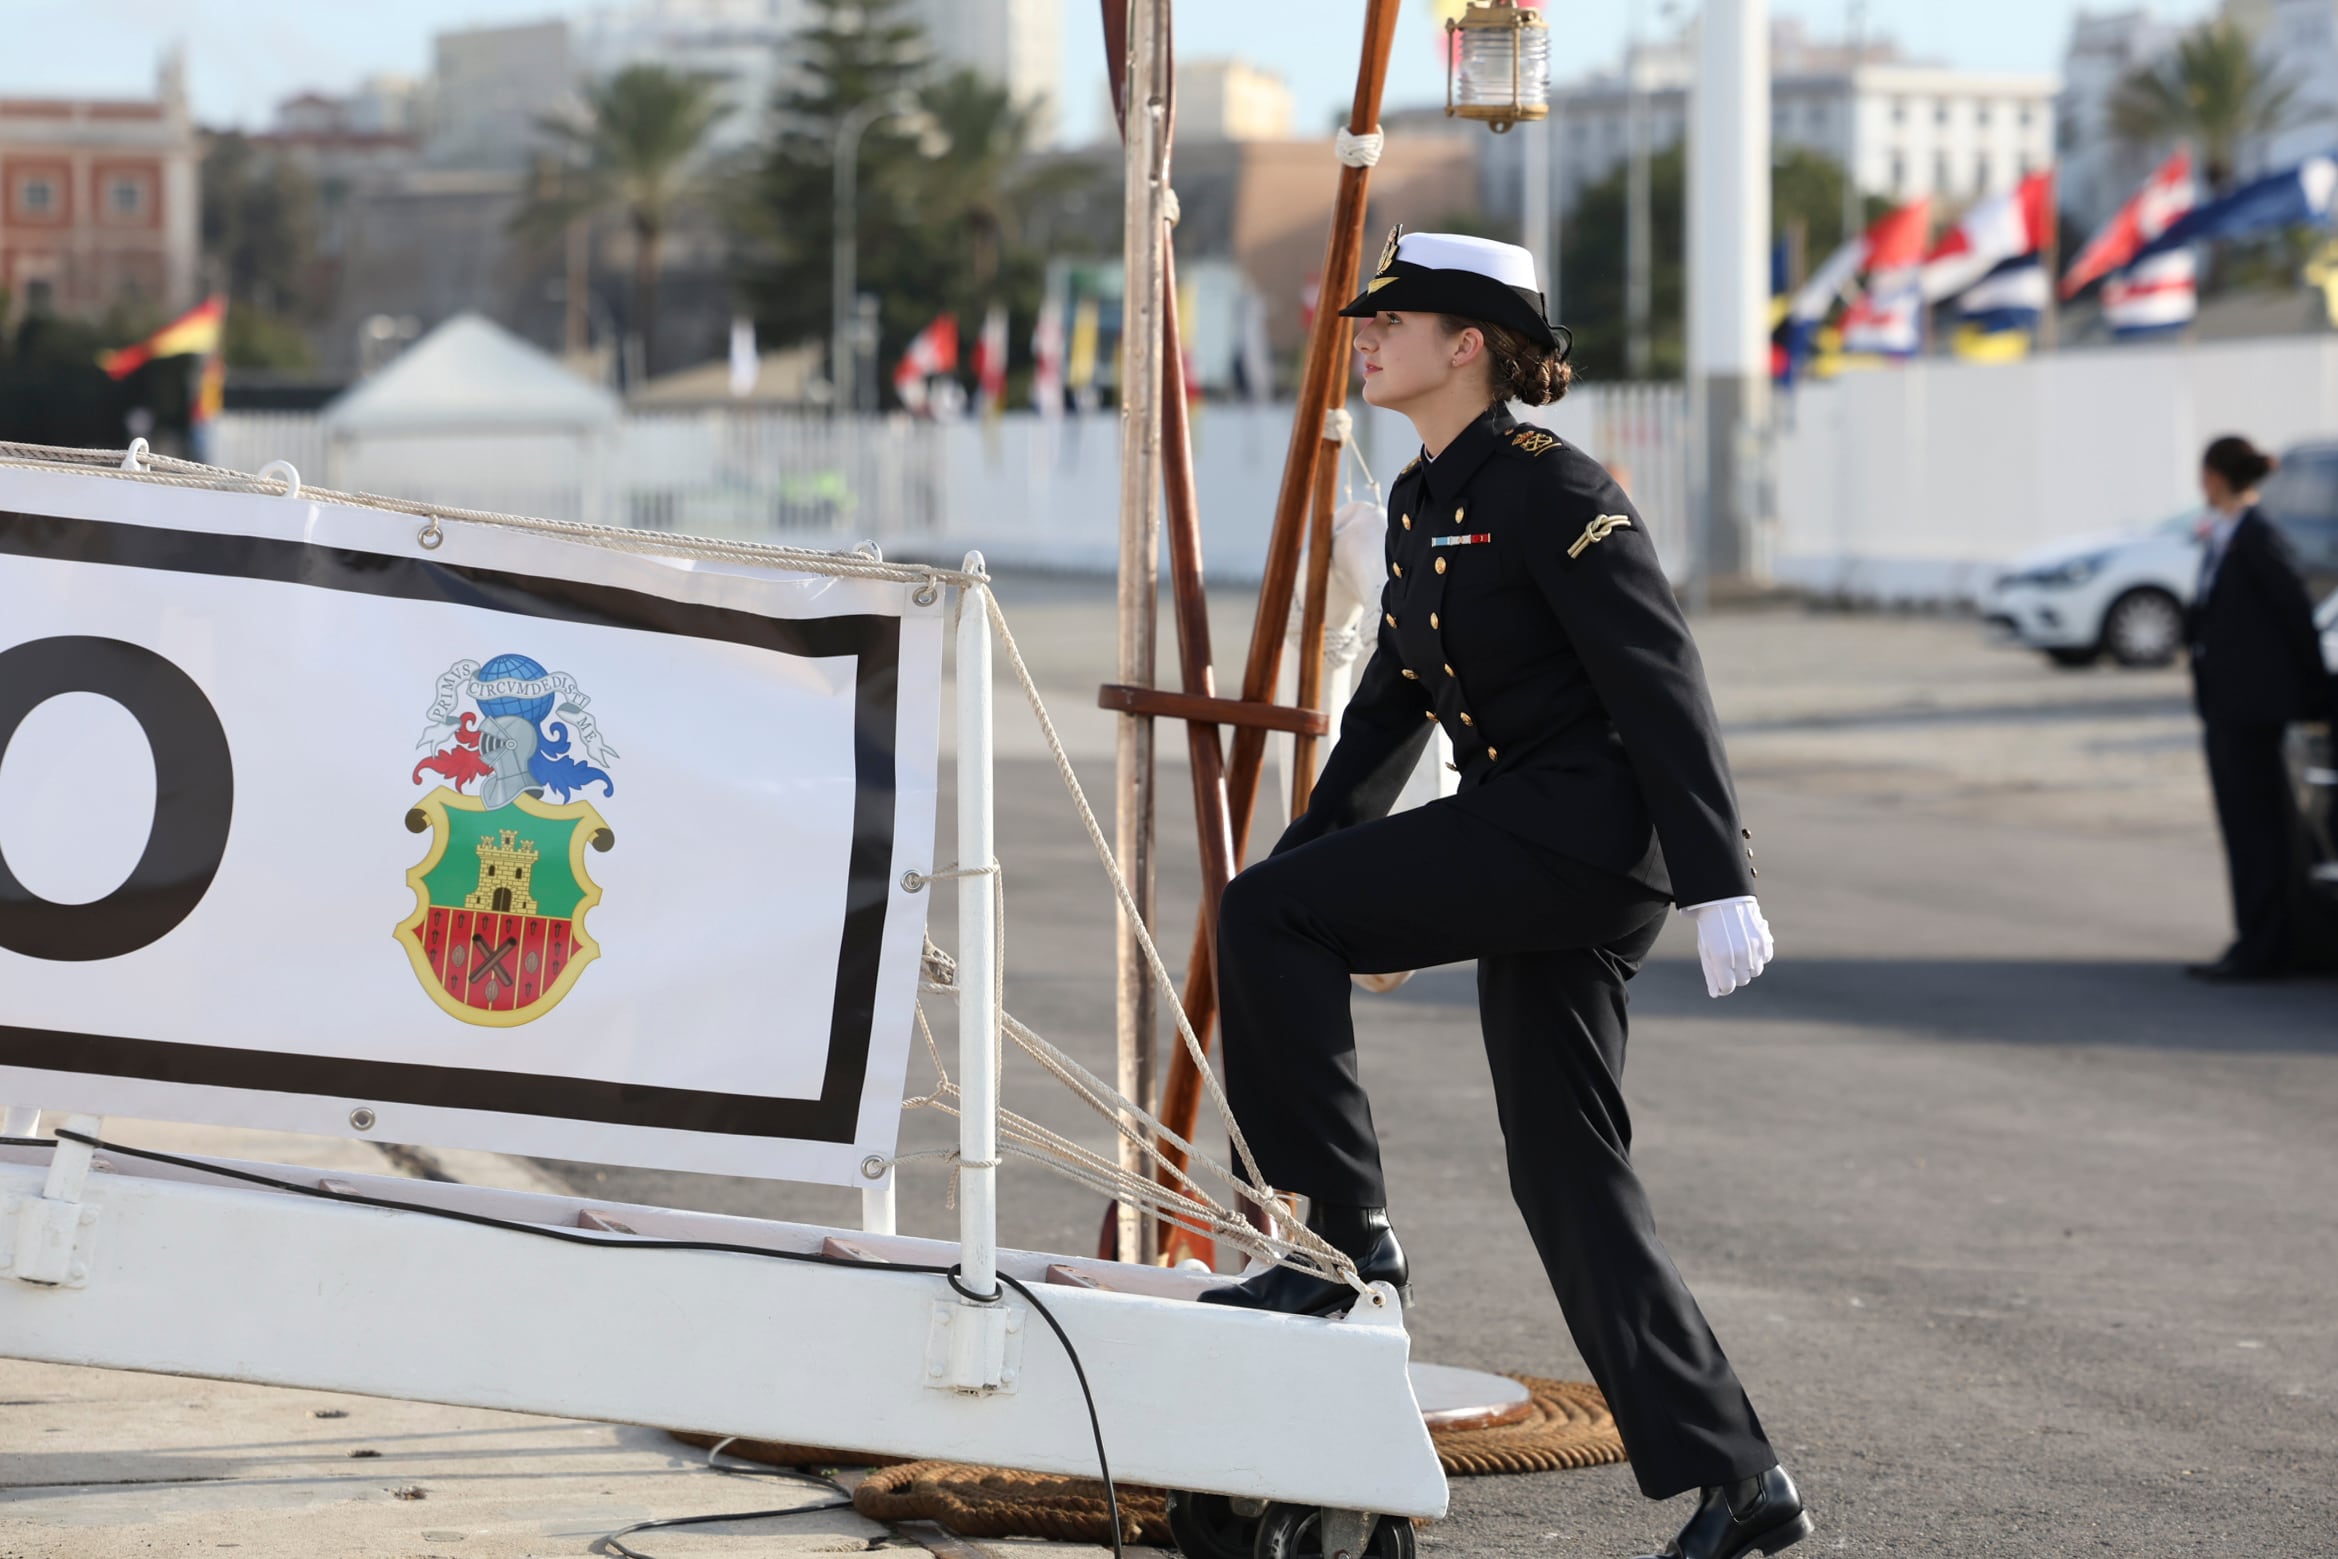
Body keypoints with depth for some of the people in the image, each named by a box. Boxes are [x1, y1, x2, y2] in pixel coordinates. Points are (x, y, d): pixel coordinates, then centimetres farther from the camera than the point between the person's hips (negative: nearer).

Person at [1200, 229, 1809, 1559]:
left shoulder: (1550, 488, -11)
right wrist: (1306, 858, 23)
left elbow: (1662, 684, -16)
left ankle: (1350, 1237, -8)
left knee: (1266, 919, -16)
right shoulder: (1419, 503, 16)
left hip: (1592, 827, -9)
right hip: (1523, 850, 9)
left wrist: (1720, 885, -20)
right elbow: (1390, 705, 25)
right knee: (1567, 1174, 7)